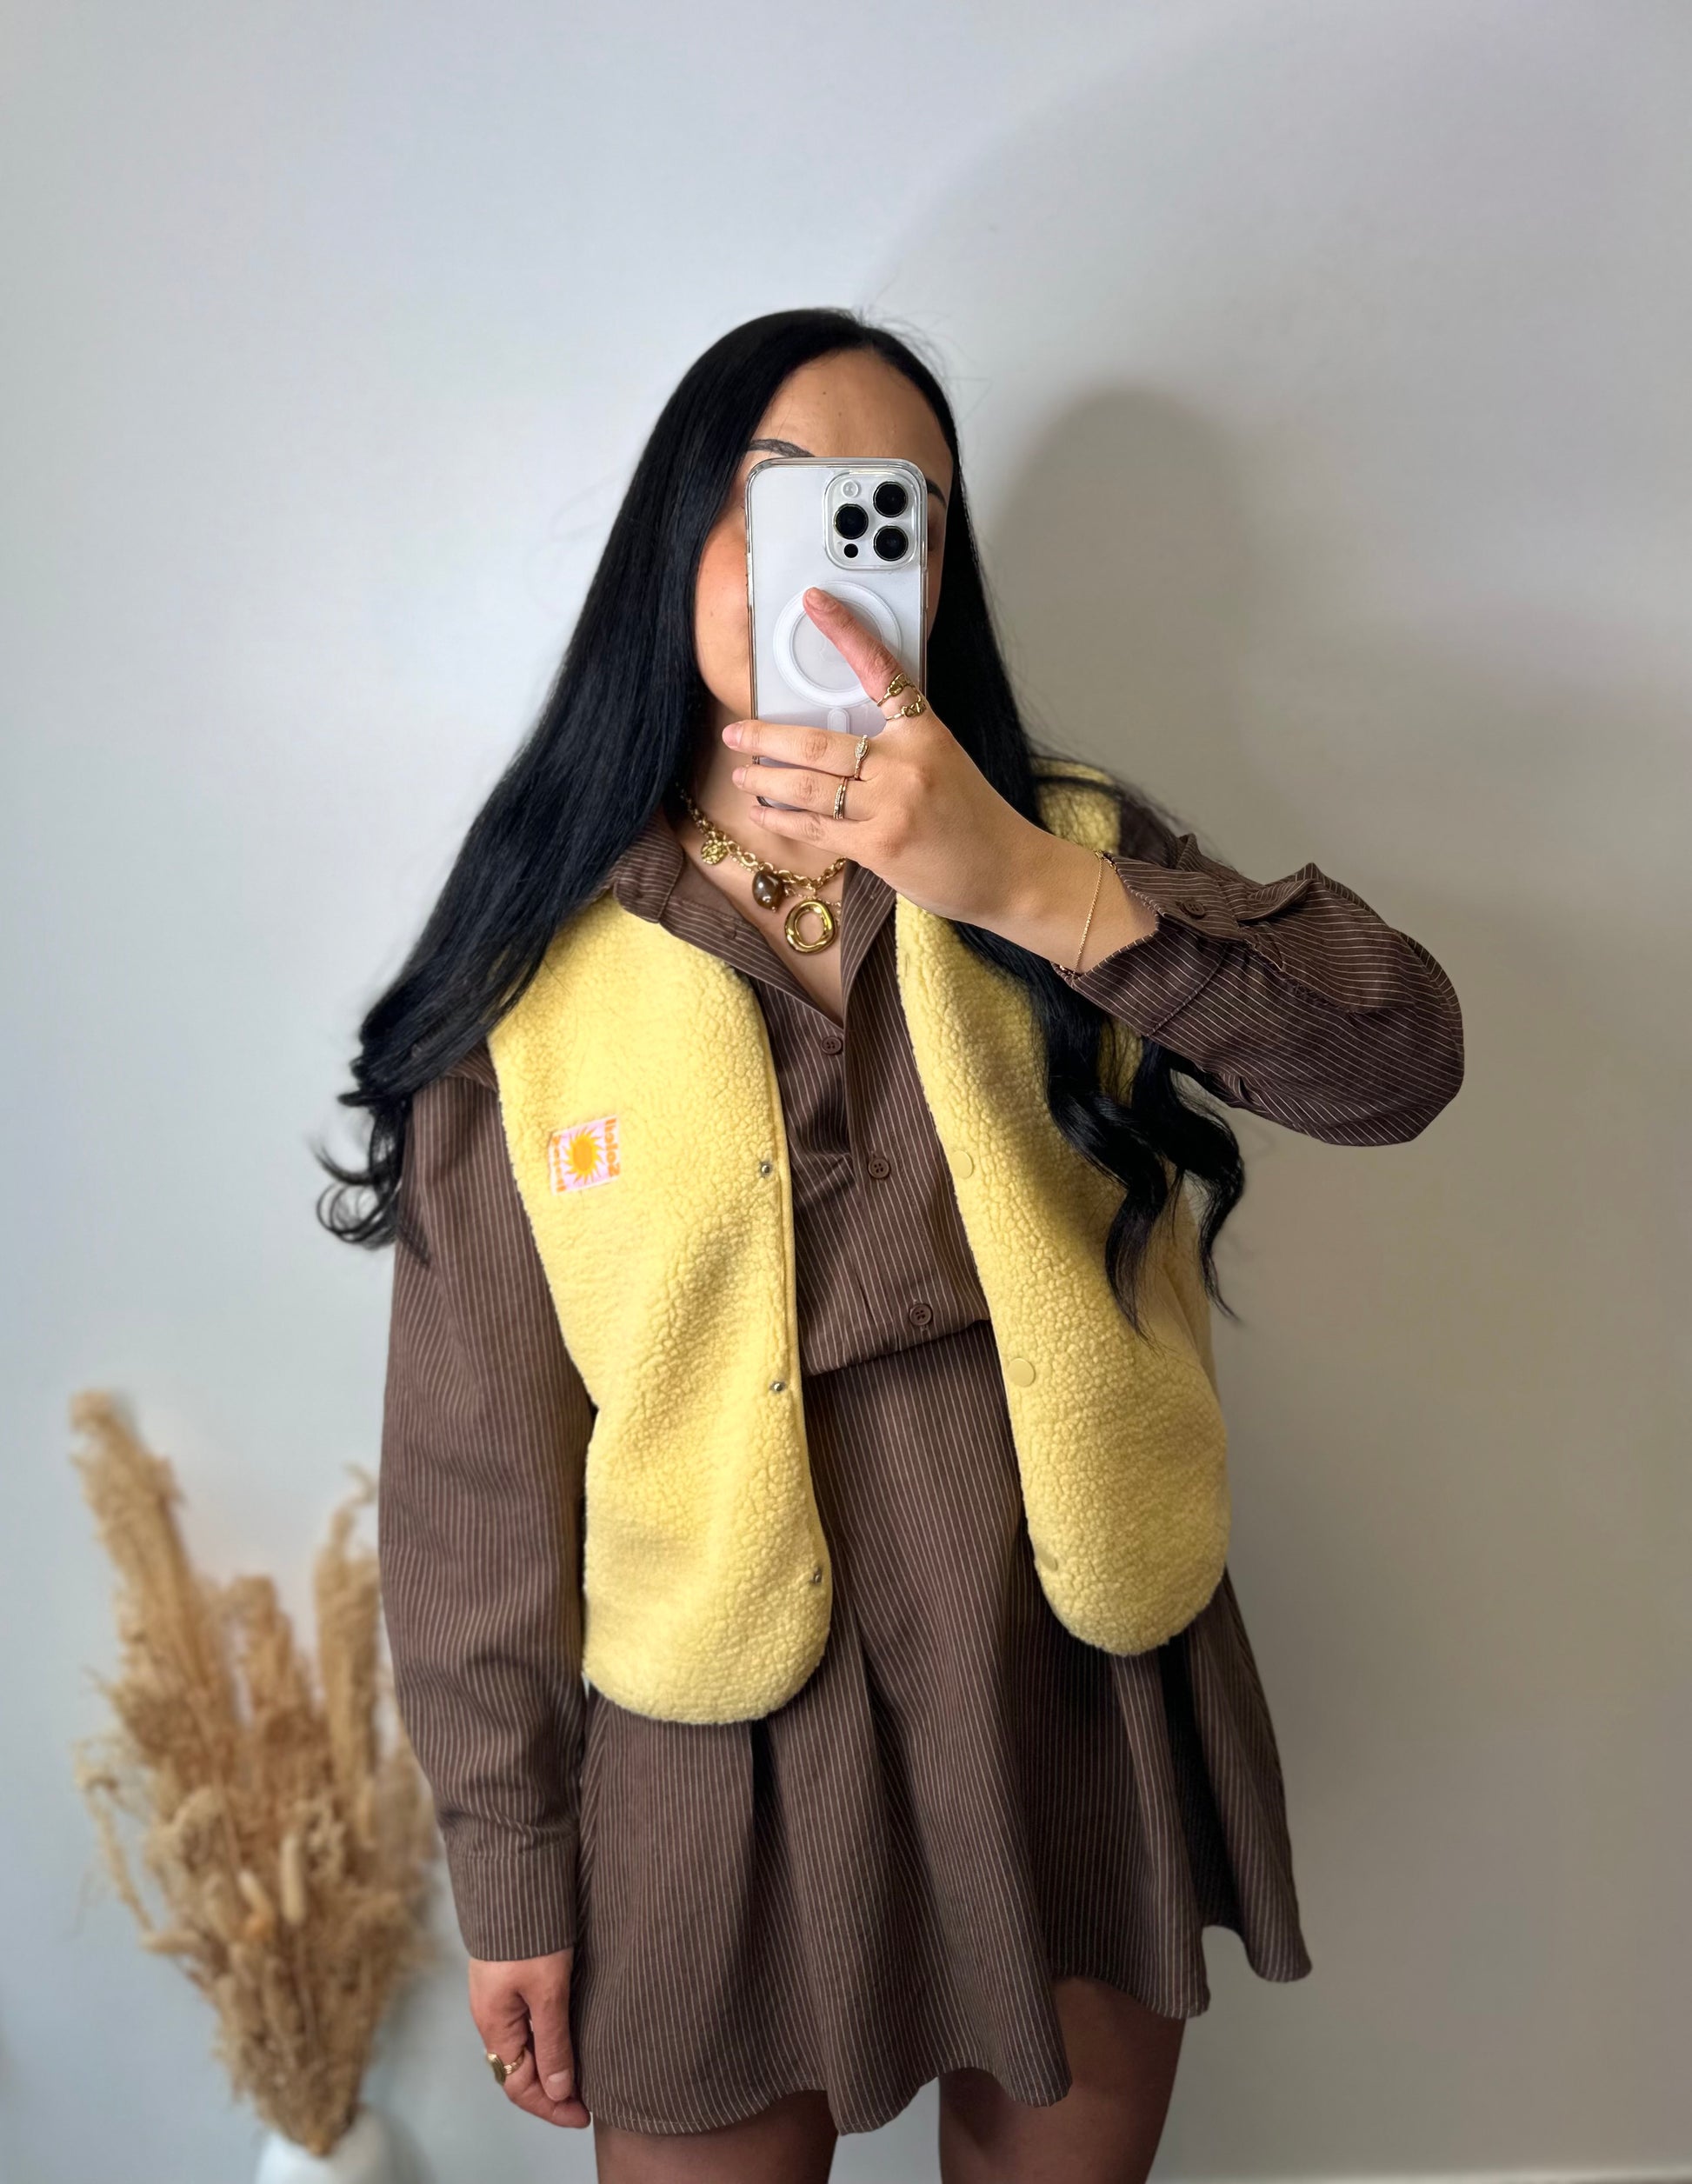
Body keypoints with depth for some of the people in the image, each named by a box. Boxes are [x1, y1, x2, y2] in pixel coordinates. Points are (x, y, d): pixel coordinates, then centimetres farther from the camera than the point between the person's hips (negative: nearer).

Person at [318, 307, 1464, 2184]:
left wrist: (1027, 886, -31)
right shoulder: (528, 987, -7)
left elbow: (1396, 1061, -18)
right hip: (720, 1763, -1)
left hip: (1093, 1719, 2)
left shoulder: (1072, 853, -2)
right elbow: (477, 1465, -3)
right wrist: (510, 1872, 1)